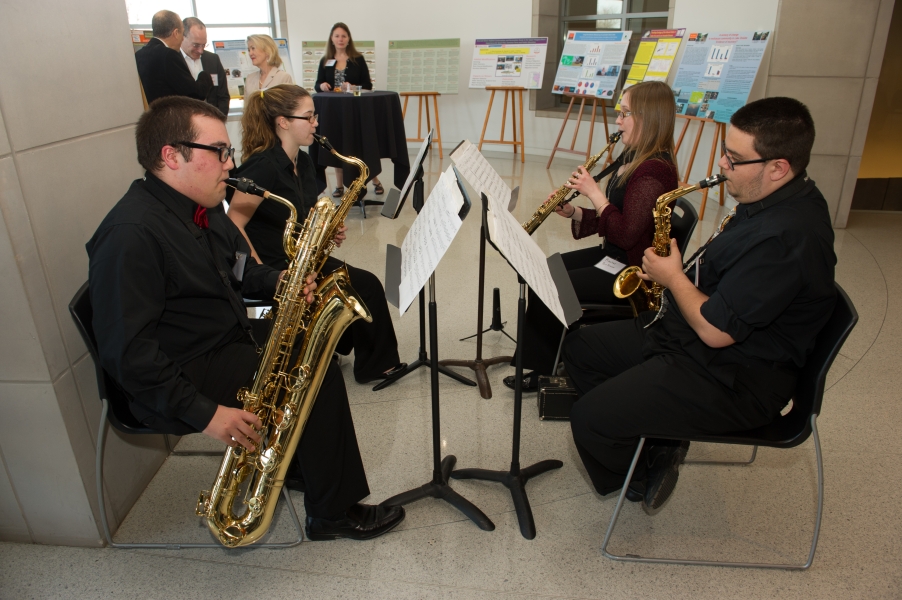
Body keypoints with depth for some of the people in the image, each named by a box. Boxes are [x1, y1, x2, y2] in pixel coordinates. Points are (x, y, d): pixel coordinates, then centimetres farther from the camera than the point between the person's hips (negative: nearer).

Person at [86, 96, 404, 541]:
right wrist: (205, 412, -27)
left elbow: (238, 271, 17)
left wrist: (281, 282, -5)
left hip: (230, 338, 9)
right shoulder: (131, 234, -25)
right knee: (313, 375, -17)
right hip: (179, 378, -9)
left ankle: (300, 461, 14)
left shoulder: (203, 208, 6)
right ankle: (333, 513, 1)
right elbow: (127, 351, -27)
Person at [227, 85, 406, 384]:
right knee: (366, 286, -12)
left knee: (364, 285, -6)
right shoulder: (263, 166, -20)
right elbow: (232, 225, -24)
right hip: (275, 268, -8)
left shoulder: (303, 161, 7)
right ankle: (375, 363, 8)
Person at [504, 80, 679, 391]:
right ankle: (544, 366, 12)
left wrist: (595, 193, -20)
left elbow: (625, 234, -26)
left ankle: (547, 369, 9)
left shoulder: (654, 170, -22)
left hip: (630, 273, -10)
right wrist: (573, 212, -2)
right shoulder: (631, 159, 10)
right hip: (610, 256, 10)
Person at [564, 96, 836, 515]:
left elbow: (715, 330, -28)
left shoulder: (787, 236, -29)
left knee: (588, 418, -18)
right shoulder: (771, 199, 4)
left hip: (733, 380, -11)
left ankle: (639, 477, 14)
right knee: (579, 348, 10)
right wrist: (682, 267, 2)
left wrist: (673, 276, -12)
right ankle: (650, 437, 15)